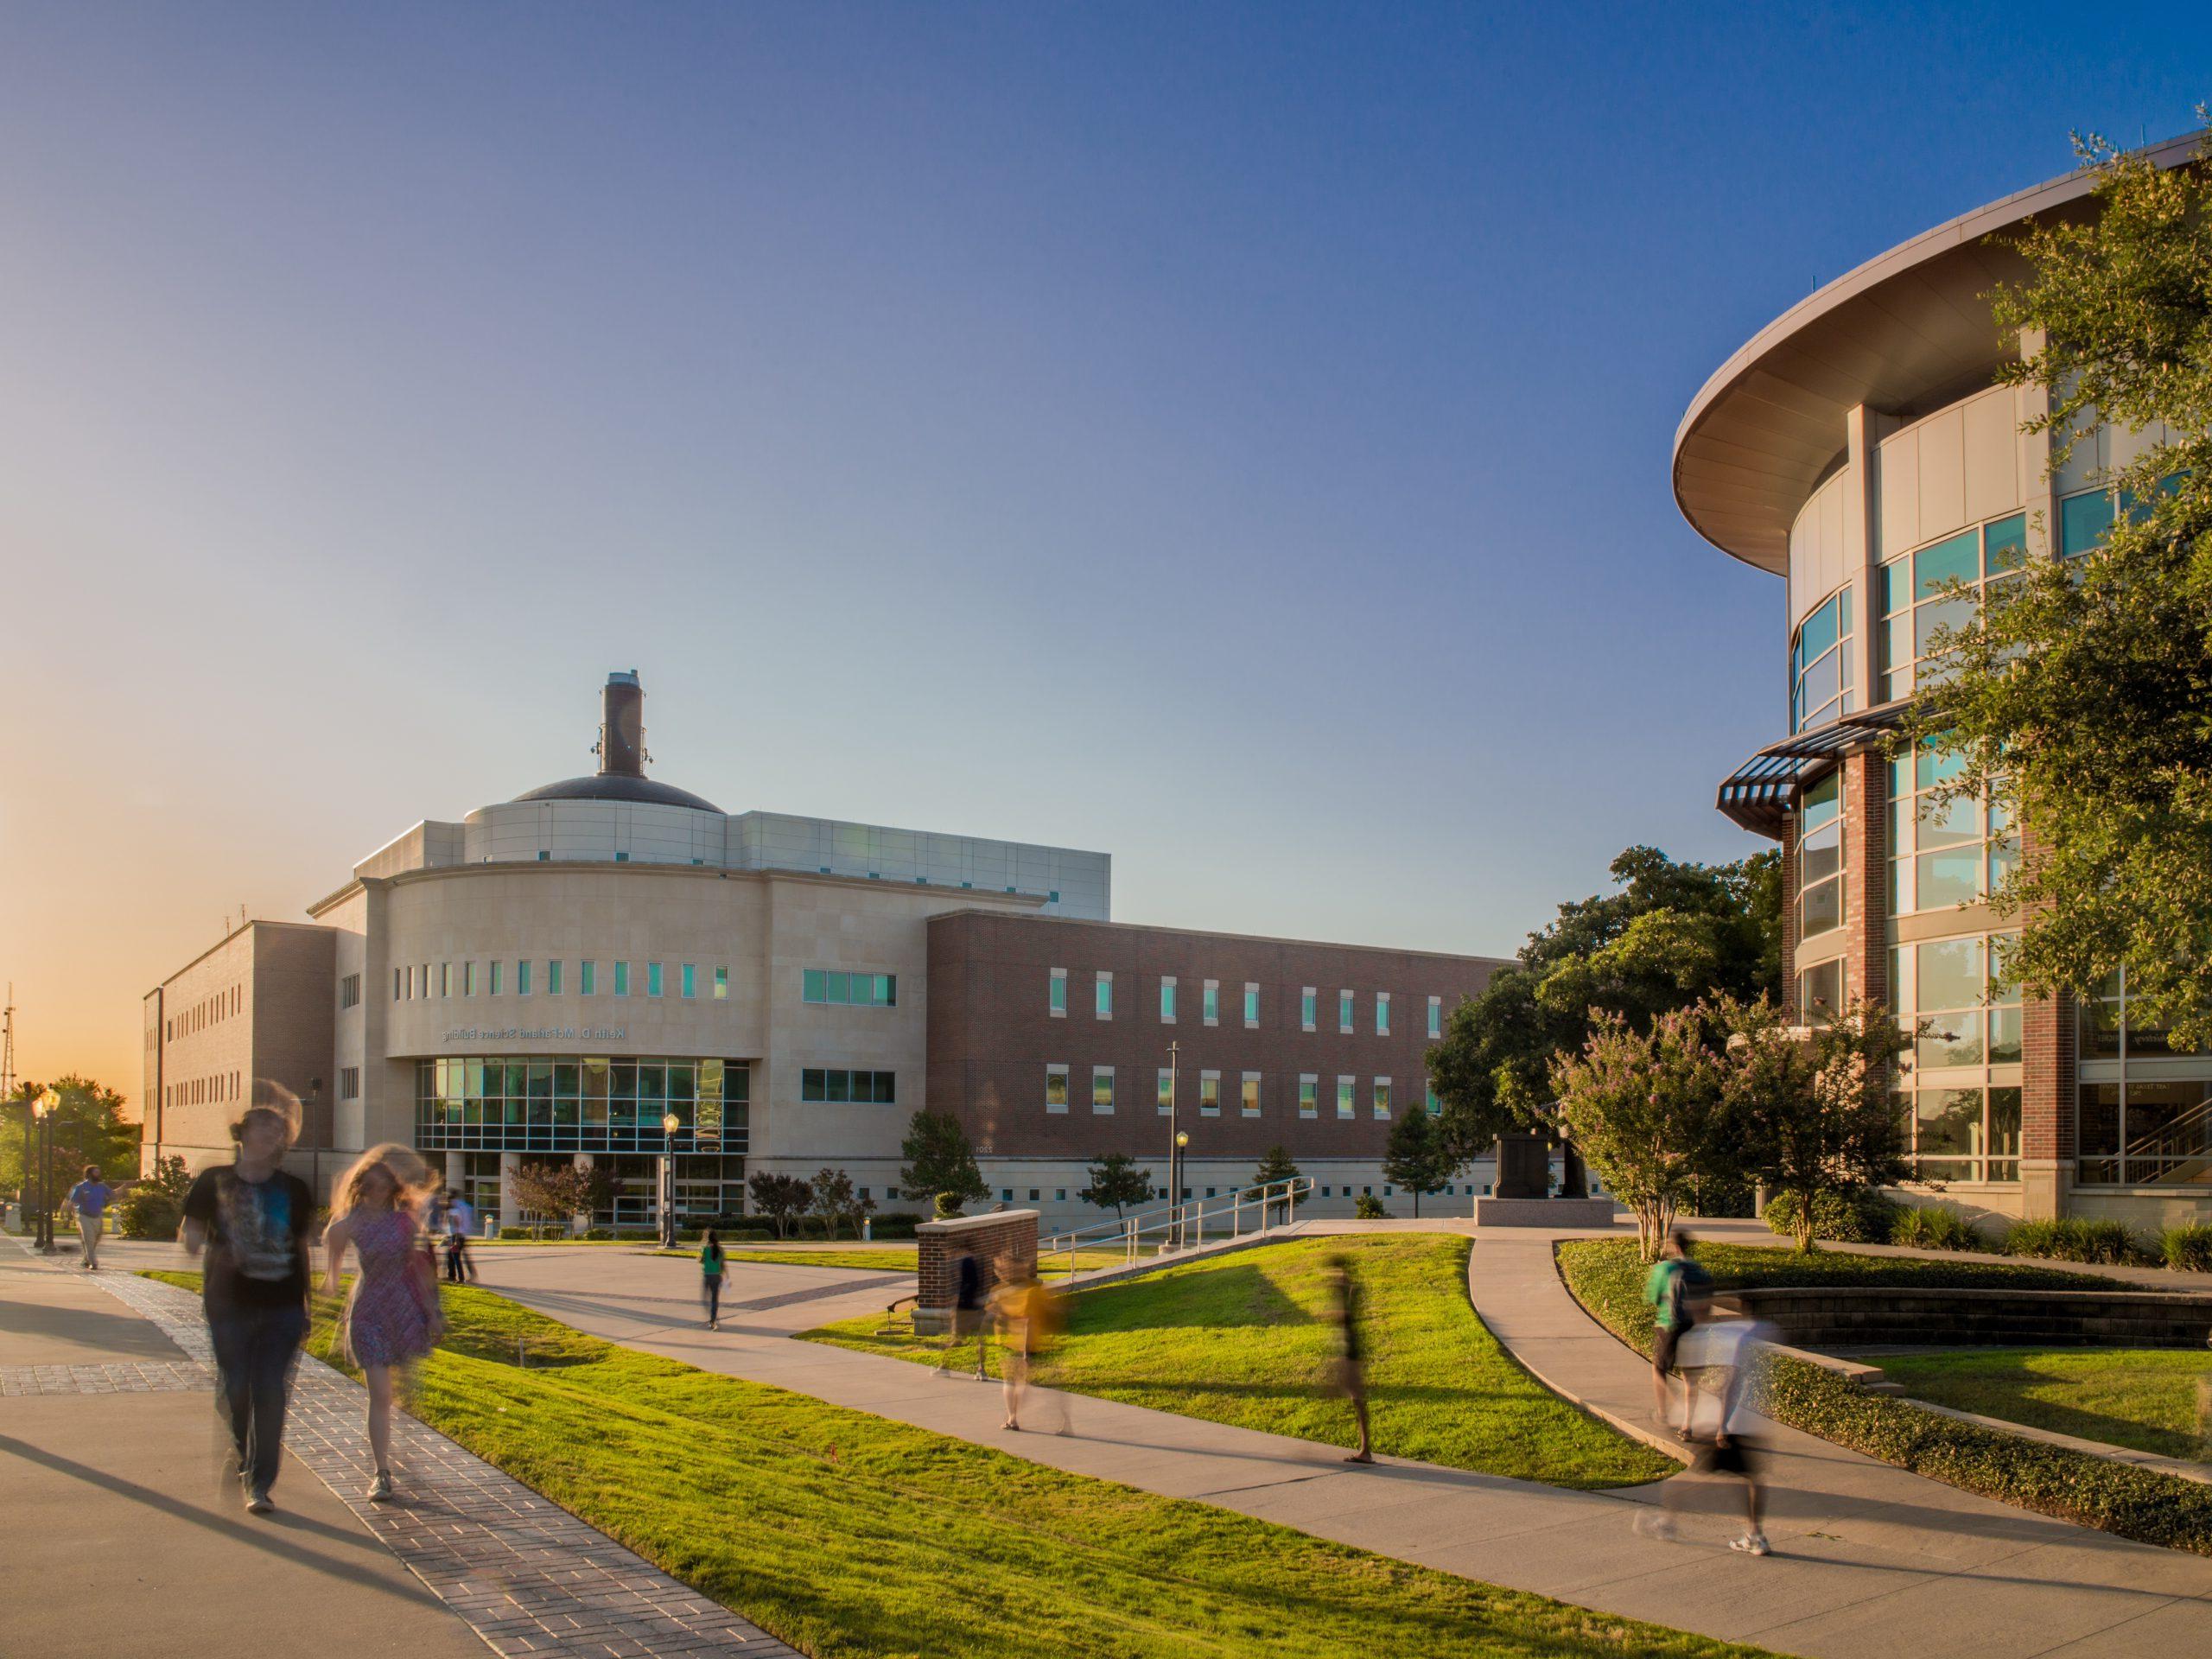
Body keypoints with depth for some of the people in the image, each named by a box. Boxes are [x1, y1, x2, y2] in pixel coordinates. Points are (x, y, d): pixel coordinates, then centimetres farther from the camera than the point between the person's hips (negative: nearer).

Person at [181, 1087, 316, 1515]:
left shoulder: (294, 1189, 6)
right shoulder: (213, 1183, 2)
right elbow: (191, 1239, 6)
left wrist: (308, 1307, 11)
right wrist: (219, 1253, -16)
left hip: (283, 1306, 0)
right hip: (229, 1304, 0)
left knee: (272, 1394, -5)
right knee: (235, 1389, 4)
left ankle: (260, 1484, 3)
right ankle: (242, 1452, 35)